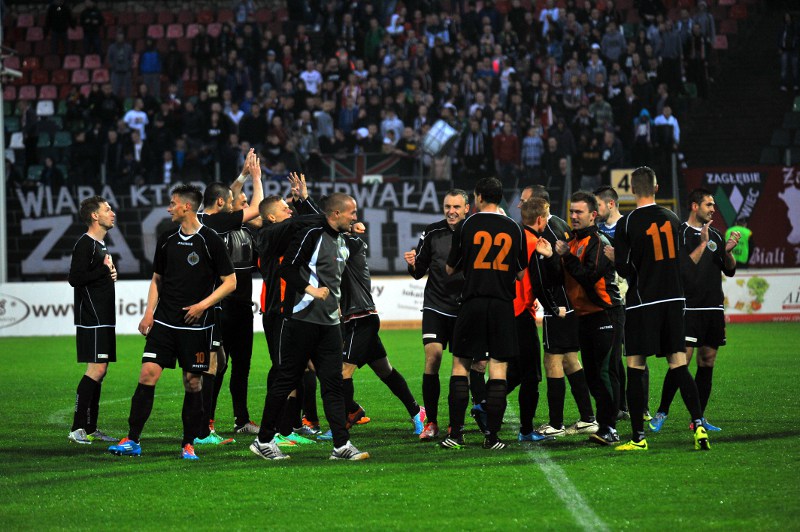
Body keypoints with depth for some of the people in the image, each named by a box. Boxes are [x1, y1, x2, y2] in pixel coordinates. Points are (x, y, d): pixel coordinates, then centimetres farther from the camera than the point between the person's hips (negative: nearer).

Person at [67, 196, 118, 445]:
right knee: (96, 369, -14)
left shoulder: (101, 245, 19)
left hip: (103, 319, 10)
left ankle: (91, 429, 12)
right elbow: (75, 278, -22)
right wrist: (105, 270, -15)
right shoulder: (85, 244, -11)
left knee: (100, 370, 9)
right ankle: (77, 429, -14)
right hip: (91, 320, -10)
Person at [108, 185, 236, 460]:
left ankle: (188, 444, 13)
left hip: (196, 324, -4)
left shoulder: (210, 241, -5)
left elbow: (230, 282, -3)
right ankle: (132, 441, -5)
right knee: (148, 374, -7)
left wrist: (203, 304, -13)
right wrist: (149, 313, 8)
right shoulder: (166, 239, 10)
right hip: (164, 322, 4)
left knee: (193, 383, 2)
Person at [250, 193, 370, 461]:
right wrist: (310, 290, -22)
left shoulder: (342, 242, 17)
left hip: (329, 323, 8)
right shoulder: (311, 234, -10)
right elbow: (287, 268, -15)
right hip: (301, 318, -8)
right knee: (287, 379, -1)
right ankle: (264, 441, 9)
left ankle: (341, 445, -1)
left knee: (333, 382, 1)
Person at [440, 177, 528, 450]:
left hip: (472, 302, -1)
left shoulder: (465, 226, -2)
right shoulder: (514, 229, 3)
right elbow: (520, 273, 9)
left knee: (460, 365, 7)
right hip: (503, 304, 1)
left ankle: (456, 433, 3)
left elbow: (450, 269, 5)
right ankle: (492, 435, -1)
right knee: (498, 369, 2)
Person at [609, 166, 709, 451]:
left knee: (635, 369, 1)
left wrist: (613, 256, 12)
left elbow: (625, 269, -8)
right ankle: (699, 426, -6)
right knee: (679, 366, 5)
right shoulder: (672, 219, 5)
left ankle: (638, 437, 0)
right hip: (673, 300, 4)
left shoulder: (627, 224, -9)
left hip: (642, 304, -4)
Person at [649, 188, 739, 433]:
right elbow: (684, 269, -15)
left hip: (714, 309, 6)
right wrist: (702, 244, -17)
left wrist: (728, 251, -3)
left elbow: (730, 271, 15)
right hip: (690, 309, -6)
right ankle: (661, 413, -2)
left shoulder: (714, 235, 14)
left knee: (707, 362, 6)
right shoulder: (681, 234, -5)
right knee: (681, 360, -12)